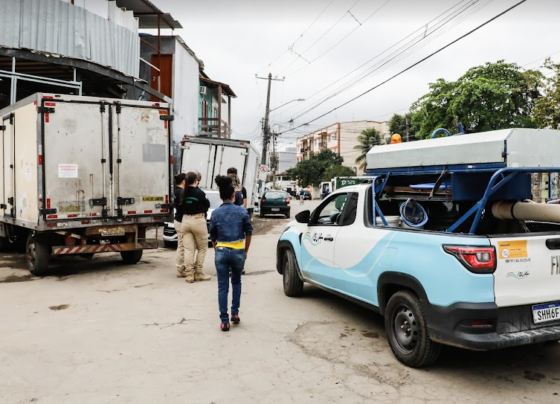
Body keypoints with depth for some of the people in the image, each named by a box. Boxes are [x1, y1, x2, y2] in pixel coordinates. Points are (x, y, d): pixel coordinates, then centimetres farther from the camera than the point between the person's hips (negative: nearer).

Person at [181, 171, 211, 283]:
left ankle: (189, 274, 7)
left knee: (188, 249, 7)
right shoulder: (200, 193, -12)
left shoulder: (184, 193, -2)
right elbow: (207, 205, 1)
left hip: (185, 220, 4)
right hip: (198, 220, -4)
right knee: (202, 248, 11)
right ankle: (198, 273, 11)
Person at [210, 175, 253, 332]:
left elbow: (213, 237, 3)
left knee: (223, 287, 5)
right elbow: (249, 233, 1)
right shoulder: (242, 211, -4)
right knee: (236, 282, 23)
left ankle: (224, 321, 5)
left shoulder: (215, 213, -2)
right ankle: (235, 313, 22)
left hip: (221, 252, 0)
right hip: (238, 251, 0)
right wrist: (245, 251, 13)